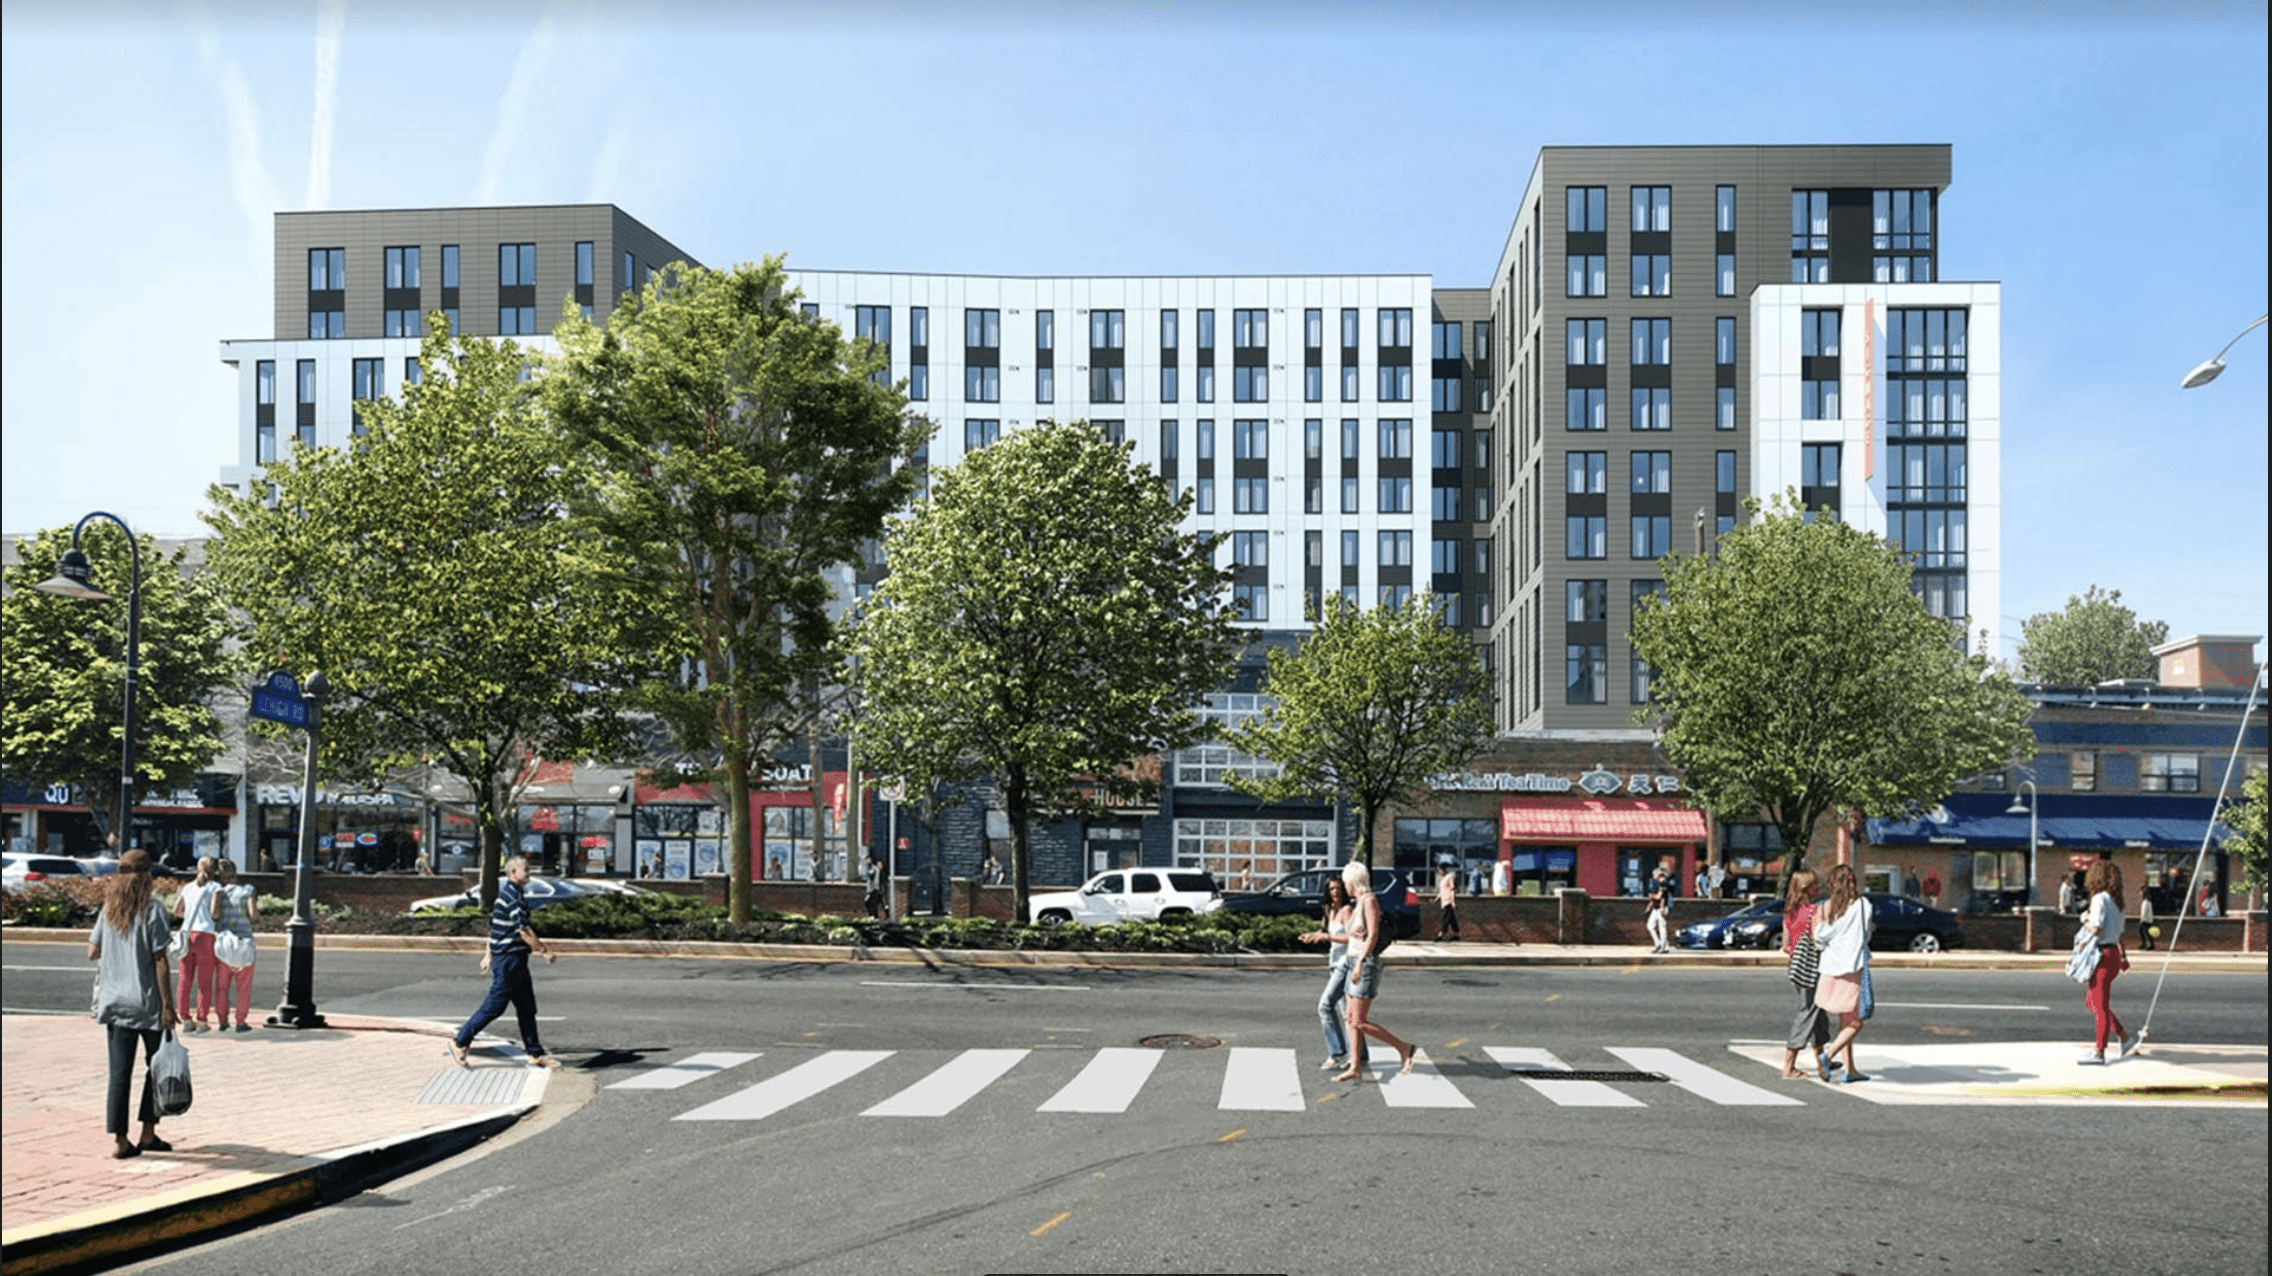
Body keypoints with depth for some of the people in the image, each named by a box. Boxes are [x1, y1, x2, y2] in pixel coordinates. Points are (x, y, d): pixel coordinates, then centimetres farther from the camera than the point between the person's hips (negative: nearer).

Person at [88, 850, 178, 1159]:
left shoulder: (109, 909, 5)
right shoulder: (153, 910, -10)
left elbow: (92, 952, 13)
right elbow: (159, 961, -12)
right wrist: (167, 1006, -10)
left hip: (115, 1003, 4)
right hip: (148, 1003, -4)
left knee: (119, 1073, 4)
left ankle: (119, 1140, 2)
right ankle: (148, 1133, 15)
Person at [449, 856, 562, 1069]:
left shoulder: (508, 894, 14)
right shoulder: (512, 896, -18)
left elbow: (496, 927, 20)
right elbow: (523, 930, -21)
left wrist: (489, 955, 24)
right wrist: (545, 951, -15)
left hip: (516, 962, 10)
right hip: (509, 959, -10)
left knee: (527, 1008, 9)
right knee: (493, 1007, -2)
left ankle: (536, 1054, 12)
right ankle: (460, 1042, 10)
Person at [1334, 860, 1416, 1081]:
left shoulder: (1369, 900, -13)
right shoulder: (1357, 902, 15)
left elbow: (1373, 935, -20)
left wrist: (1360, 963, -25)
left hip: (1366, 963, -10)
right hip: (1355, 963, 10)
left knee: (1360, 1022, -10)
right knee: (1351, 1019, 7)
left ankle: (1404, 1049, -2)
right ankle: (1355, 1067, 9)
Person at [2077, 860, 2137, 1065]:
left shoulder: (2100, 899, -14)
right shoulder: (2115, 901, 14)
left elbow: (2096, 928, -22)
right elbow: (2119, 932, 20)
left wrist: (2085, 920, -3)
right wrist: (2122, 957, 26)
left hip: (2103, 956, -9)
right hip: (2112, 953, 9)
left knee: (2100, 1005, -3)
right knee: (2091, 1001, 18)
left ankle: (2098, 1052, 1)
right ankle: (2124, 1038, 19)